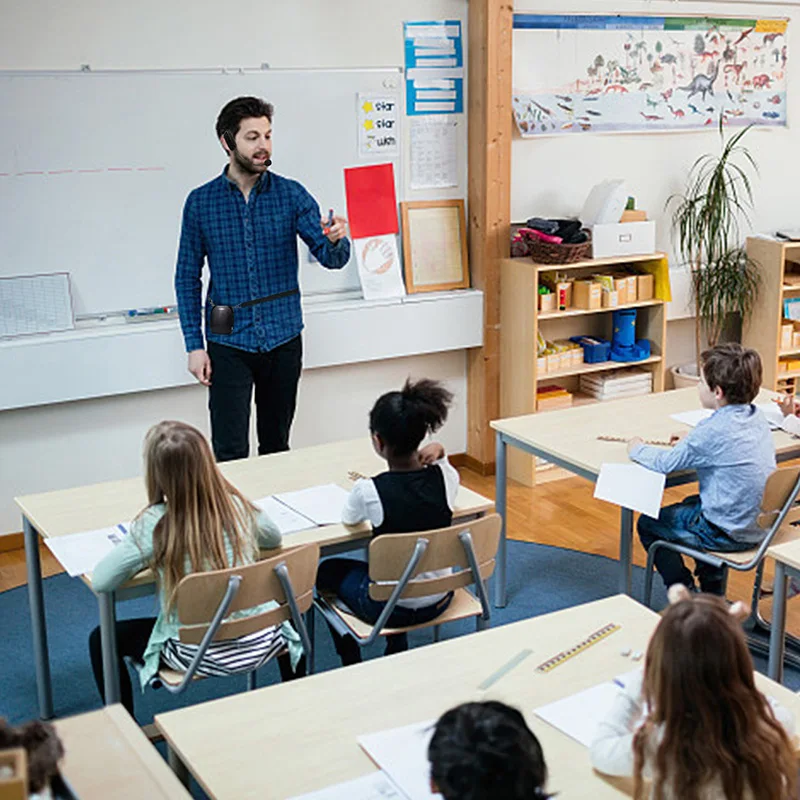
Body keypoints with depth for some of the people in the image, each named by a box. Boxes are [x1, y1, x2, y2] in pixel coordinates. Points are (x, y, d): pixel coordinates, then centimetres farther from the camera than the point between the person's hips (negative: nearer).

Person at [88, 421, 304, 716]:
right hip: (257, 644, 3)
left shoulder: (153, 526, -20)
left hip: (197, 655, -3)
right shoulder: (240, 508, -9)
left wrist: (148, 558, 0)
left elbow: (100, 581, -16)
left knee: (101, 640, 17)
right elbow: (274, 539, 11)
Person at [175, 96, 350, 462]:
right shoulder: (201, 202, -1)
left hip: (283, 339, 1)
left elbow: (332, 259, -5)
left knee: (276, 447, 13)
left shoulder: (291, 194, 0)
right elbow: (187, 278, 3)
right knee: (230, 454, -3)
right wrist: (194, 345, -4)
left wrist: (335, 240, -30)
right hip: (228, 343, -1)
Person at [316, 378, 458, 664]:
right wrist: (440, 455, -3)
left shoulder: (369, 490, -25)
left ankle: (352, 665, 32)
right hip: (439, 601, 4)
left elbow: (349, 519, -2)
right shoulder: (445, 477, -15)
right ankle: (398, 651, 42)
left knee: (328, 571, 24)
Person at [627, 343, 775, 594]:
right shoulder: (757, 418, -1)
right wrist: (692, 442, 9)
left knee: (648, 524, 10)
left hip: (729, 534, -9)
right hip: (760, 524, 9)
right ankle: (713, 586, 41)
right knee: (691, 503, 35)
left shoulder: (713, 431, -26)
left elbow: (666, 463, -17)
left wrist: (637, 449, 1)